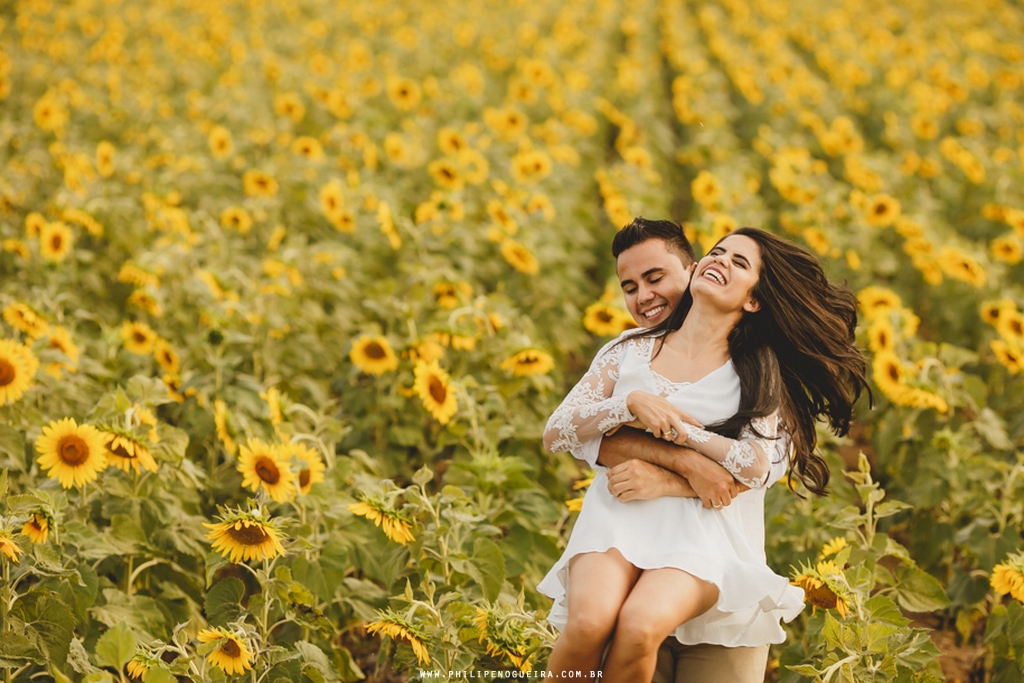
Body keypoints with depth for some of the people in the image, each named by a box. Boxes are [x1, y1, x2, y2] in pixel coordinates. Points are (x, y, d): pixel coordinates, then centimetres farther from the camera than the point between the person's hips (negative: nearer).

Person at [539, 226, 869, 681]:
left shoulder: (757, 375, 10)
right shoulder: (630, 351, 14)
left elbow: (755, 468, -8)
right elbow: (554, 435, 7)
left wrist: (674, 425, -7)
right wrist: (631, 404, -6)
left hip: (702, 528, -1)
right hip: (620, 513, 1)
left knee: (640, 626, -32)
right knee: (589, 621, -31)